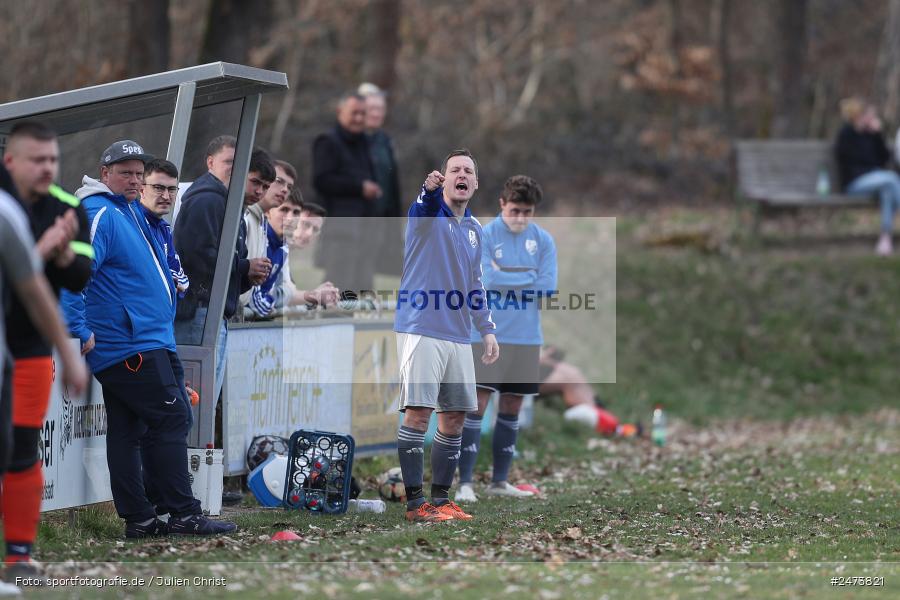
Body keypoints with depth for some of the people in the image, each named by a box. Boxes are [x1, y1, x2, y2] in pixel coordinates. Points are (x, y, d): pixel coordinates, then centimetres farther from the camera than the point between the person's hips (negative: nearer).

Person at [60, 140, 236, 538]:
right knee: (171, 419, -7)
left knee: (126, 431, 9)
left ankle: (138, 519, 11)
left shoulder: (130, 211, 18)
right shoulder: (99, 215, -14)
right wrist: (80, 333, -23)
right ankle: (184, 516, -5)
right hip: (134, 346, -10)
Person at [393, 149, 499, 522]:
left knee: (454, 418, 7)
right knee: (418, 412, -11)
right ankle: (415, 502, -9)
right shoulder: (429, 213, -3)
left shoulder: (475, 230, 17)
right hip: (421, 330, -7)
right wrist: (430, 188, -53)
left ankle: (440, 498, 16)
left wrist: (487, 330, 19)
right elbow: (426, 204, -30)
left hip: (458, 337, 7)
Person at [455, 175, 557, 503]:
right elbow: (488, 281, -16)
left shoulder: (544, 240, 5)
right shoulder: (484, 236, -4)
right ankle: (465, 482, -6)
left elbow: (547, 287, -5)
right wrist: (527, 277, -8)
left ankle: (500, 481, 17)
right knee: (478, 404, -8)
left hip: (526, 338, 4)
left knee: (512, 408, 9)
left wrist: (506, 278, -7)